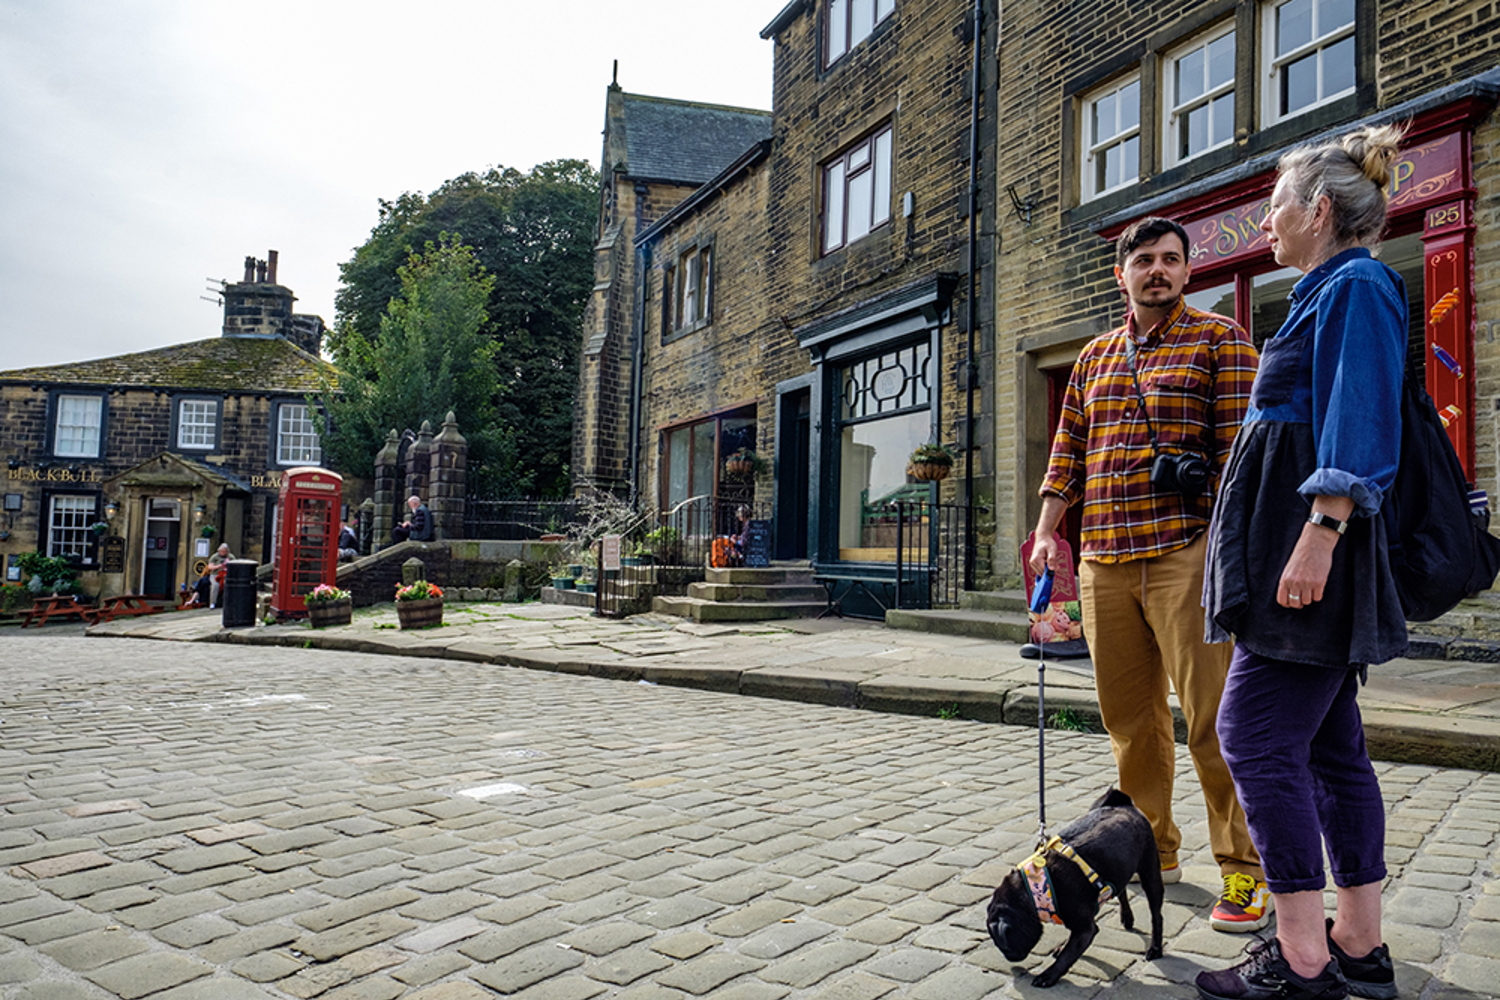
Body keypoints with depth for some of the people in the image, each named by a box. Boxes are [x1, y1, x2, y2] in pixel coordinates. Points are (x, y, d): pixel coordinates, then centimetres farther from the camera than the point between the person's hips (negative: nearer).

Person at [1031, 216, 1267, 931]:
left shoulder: (1218, 340, 4)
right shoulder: (1094, 357, 20)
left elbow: (1239, 442, -5)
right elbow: (1068, 448, 20)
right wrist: (1047, 529, 11)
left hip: (1185, 552, -5)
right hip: (1103, 559, 5)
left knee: (1213, 718, -4)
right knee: (1129, 717, 10)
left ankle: (1243, 869, 10)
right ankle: (1152, 848, 25)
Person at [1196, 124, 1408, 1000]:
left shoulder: (1355, 286, -8)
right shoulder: (1331, 292, 22)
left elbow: (1358, 428, -19)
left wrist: (1320, 534, -25)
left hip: (1315, 539, -10)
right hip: (1295, 539, 10)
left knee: (1257, 735, -9)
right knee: (1330, 743, 10)